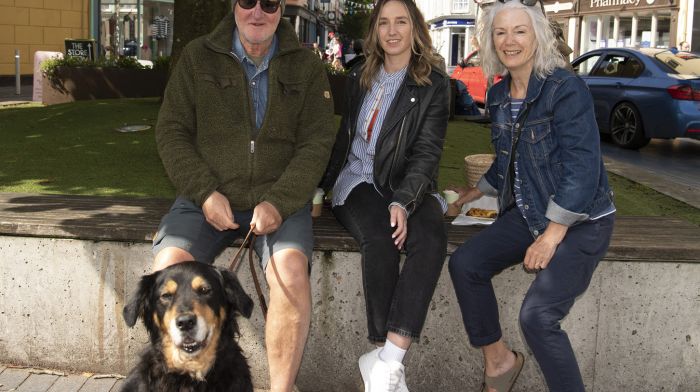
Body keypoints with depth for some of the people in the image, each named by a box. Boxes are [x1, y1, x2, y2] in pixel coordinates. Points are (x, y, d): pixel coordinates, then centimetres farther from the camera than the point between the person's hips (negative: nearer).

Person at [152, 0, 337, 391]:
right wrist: (205, 193, -10)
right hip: (209, 196, 1)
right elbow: (171, 131, 5)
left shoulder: (306, 66, 6)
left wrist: (278, 202, -15)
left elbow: (316, 143, 0)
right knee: (169, 265, -26)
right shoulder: (198, 57, 7)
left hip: (279, 199, -1)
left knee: (291, 268, -30)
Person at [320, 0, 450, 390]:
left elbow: (426, 152, -7)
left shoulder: (435, 85, 3)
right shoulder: (359, 78, 13)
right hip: (358, 181, 1)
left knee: (433, 239, -34)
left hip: (408, 186, -1)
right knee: (379, 240, -33)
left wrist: (402, 202, -23)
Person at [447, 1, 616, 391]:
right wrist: (478, 192, 30)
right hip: (528, 212, 7)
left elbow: (582, 166, -21)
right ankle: (498, 359, 10)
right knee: (465, 264, -9)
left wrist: (551, 235, -21)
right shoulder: (499, 96, 6)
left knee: (538, 315, -21)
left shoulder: (566, 88, -17)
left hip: (581, 221, -7)